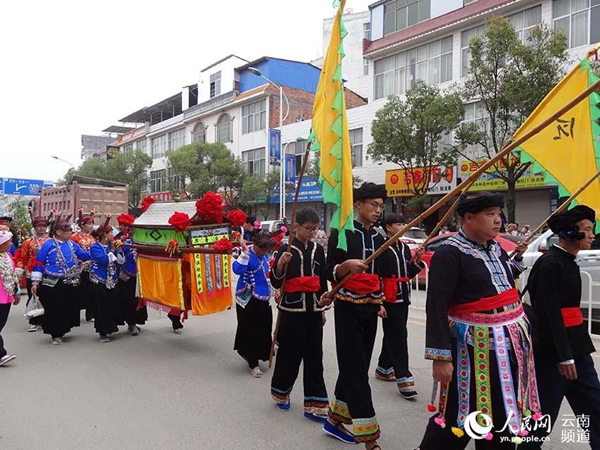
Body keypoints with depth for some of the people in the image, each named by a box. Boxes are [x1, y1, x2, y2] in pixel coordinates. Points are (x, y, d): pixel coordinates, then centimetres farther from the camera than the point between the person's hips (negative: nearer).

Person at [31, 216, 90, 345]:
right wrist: (35, 282, -10)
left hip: (70, 284, 5)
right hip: (52, 284, -5)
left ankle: (62, 331, 30)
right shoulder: (48, 245, -9)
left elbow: (85, 256, 15)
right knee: (54, 310, 2)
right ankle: (56, 335, 16)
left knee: (69, 308, 11)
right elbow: (39, 264, -8)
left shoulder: (72, 244, 7)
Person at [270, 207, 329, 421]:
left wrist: (322, 309, 15)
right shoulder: (286, 249, -7)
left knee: (314, 357, 5)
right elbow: (276, 283, -8)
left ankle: (314, 405, 12)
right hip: (292, 309, -4)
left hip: (313, 309, 4)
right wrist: (280, 264, -27)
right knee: (290, 354, 5)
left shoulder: (318, 249, 7)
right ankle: (281, 393, 32)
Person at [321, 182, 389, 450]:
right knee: (356, 369, -5)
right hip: (348, 307, -7)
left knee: (356, 366, 11)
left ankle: (334, 420, 26)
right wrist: (347, 264, -30)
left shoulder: (378, 237, 11)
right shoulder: (341, 232, -8)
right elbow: (330, 273, -13)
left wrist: (380, 302, 15)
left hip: (370, 307, 7)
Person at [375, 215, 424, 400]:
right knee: (398, 337, -9)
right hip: (389, 299, -8)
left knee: (393, 336, 16)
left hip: (403, 298, 8)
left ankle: (383, 368, 31)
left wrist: (417, 260, -1)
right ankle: (403, 378, -6)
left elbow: (409, 274, 16)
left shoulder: (405, 248, 13)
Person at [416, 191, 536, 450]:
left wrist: (517, 258, 16)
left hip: (510, 342, 8)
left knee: (503, 412, 18)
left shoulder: (495, 247, 8)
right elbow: (437, 306, -21)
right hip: (475, 346, -8)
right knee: (460, 413, 3)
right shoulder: (449, 253, -17)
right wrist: (441, 356, -24)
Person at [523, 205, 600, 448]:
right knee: (544, 410, 4)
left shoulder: (569, 261, 11)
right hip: (553, 350, -9)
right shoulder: (549, 263, -17)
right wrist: (563, 356, -20)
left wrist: (573, 351, 19)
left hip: (576, 346, 9)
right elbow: (549, 313, -20)